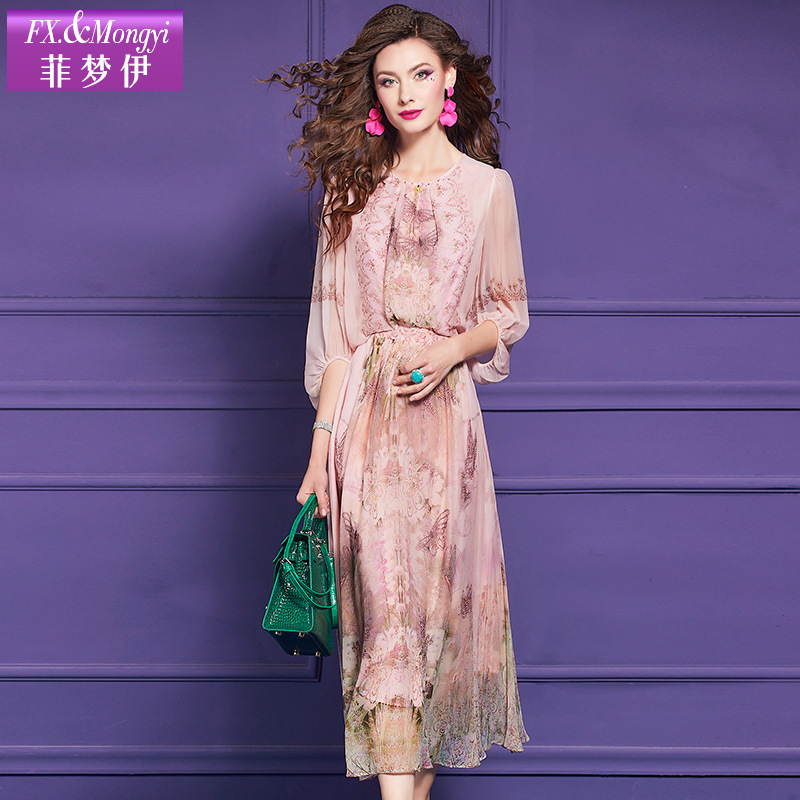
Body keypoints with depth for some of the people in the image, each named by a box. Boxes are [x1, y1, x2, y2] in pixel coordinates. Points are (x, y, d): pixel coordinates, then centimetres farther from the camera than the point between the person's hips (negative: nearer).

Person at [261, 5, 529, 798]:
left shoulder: (487, 187, 7)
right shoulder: (353, 186, 10)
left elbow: (509, 313, 11)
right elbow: (335, 327, 7)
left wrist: (453, 349, -10)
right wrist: (321, 444, 1)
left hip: (442, 409, -1)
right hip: (363, 409, 1)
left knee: (435, 598, 1)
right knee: (383, 600, -7)